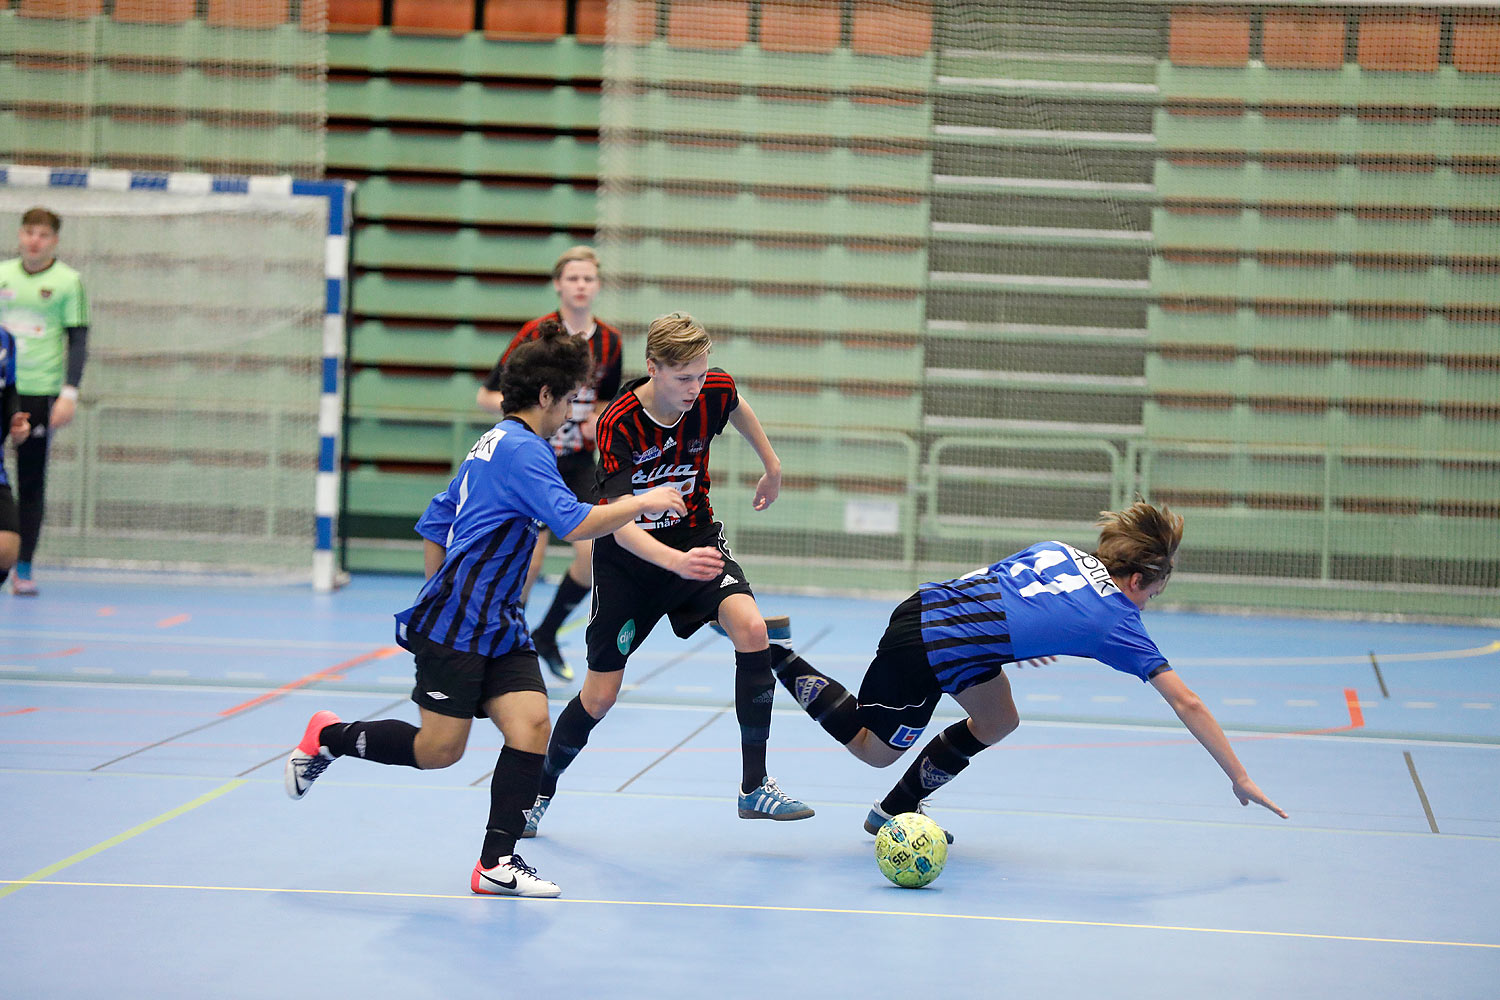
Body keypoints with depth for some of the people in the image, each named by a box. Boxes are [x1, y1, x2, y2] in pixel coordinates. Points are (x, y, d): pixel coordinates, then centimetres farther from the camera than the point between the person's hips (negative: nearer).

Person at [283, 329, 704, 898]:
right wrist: (642, 503, -12)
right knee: (439, 751, -4)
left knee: (531, 725, -6)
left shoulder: (491, 445, 18)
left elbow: (434, 525, 25)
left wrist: (440, 591, 31)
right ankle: (328, 736, 19)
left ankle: (496, 863, -6)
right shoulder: (523, 449, -13)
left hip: (499, 626, 10)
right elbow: (575, 524, -24)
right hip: (453, 626, -10)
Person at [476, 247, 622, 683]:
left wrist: (598, 419, -3)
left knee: (592, 553, -10)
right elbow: (486, 396, -8)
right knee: (530, 561, -12)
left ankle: (546, 635, 15)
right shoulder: (536, 333, -11)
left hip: (578, 462, 4)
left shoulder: (609, 341, 2)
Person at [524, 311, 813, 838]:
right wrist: (677, 562, -52)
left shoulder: (714, 391, -17)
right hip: (630, 557, -3)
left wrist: (772, 466, 21)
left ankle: (755, 786, -15)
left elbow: (737, 407, 12)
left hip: (695, 538, 3)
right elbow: (620, 525, -36)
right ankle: (541, 790, 30)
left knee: (751, 628, -24)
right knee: (600, 695, 1)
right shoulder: (618, 424, -29)